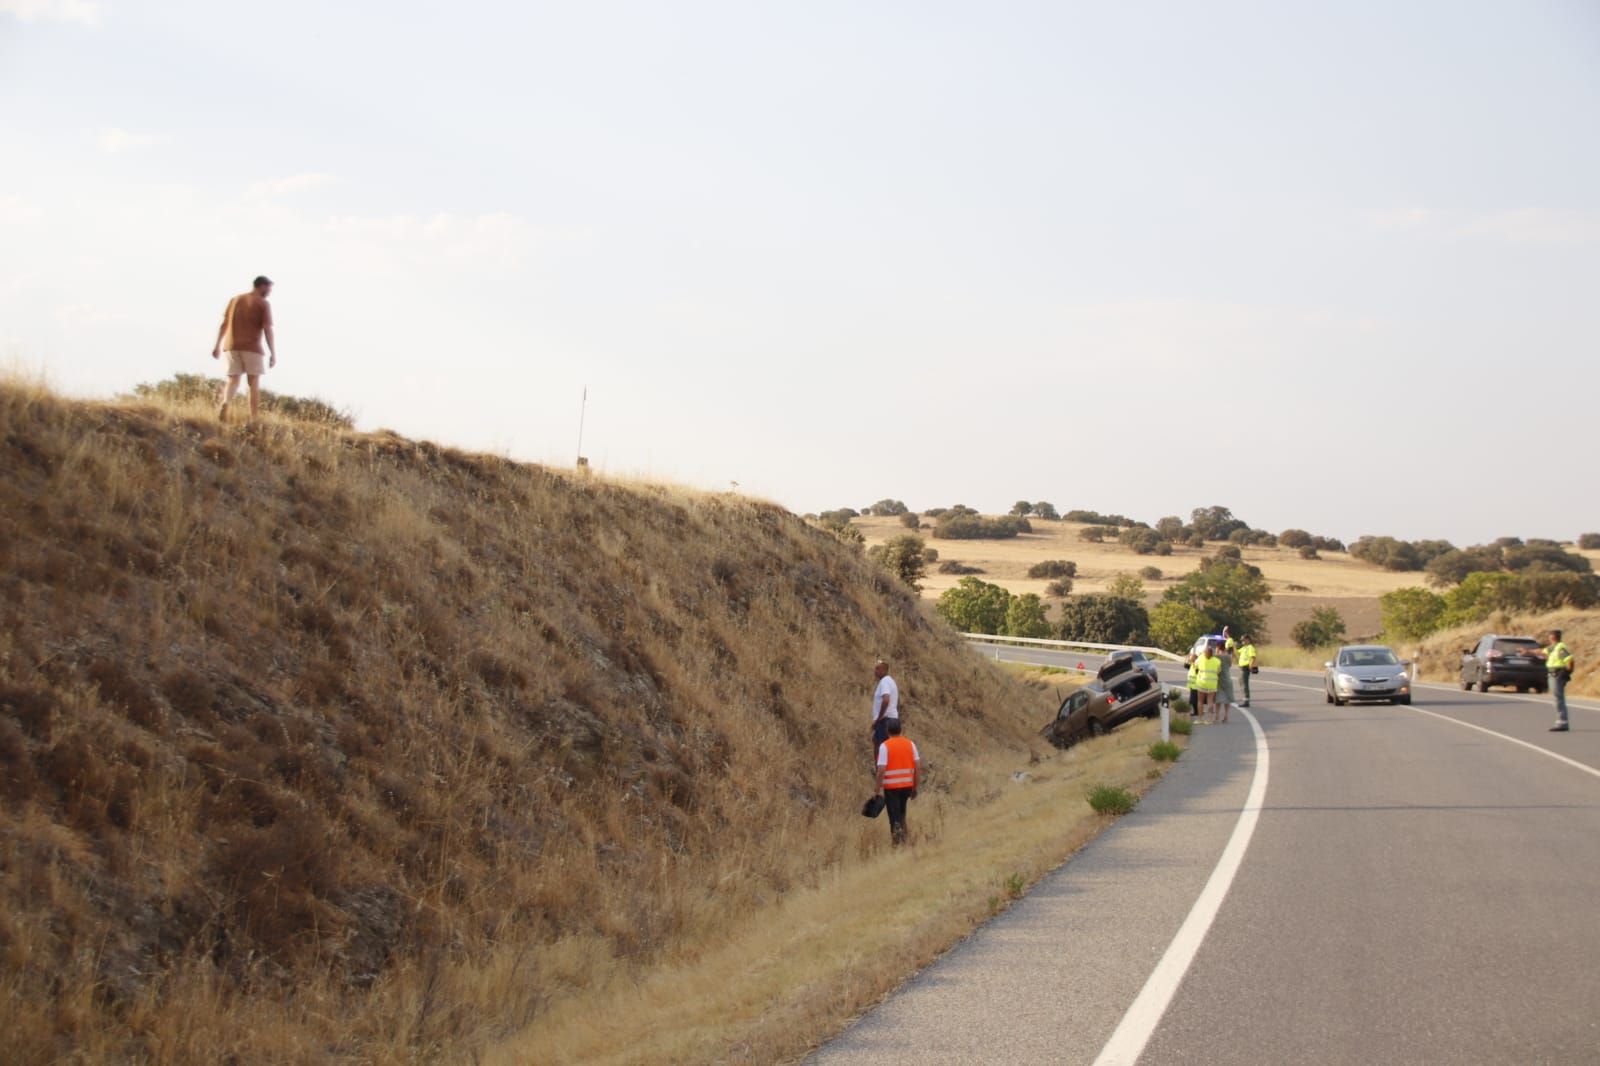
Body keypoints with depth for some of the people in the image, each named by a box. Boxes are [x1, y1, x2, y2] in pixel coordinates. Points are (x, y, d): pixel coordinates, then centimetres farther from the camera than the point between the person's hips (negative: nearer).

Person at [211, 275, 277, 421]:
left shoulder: (234, 300, 13)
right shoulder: (264, 304, -2)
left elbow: (224, 324, 11)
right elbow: (268, 330, -9)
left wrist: (217, 346, 15)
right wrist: (273, 354, -8)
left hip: (232, 346, 4)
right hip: (252, 347, -4)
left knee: (233, 380, 3)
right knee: (254, 383, 3)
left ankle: (224, 403, -27)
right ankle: (254, 419, -3)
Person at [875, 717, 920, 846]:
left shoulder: (885, 746, -10)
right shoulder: (910, 744, 2)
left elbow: (881, 770, -16)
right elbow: (918, 767, 1)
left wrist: (879, 789, -9)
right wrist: (915, 788, 10)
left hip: (891, 787, -4)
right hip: (907, 785, 4)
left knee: (894, 816, 3)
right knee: (902, 813, 24)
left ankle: (896, 842, 0)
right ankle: (903, 836, 24)